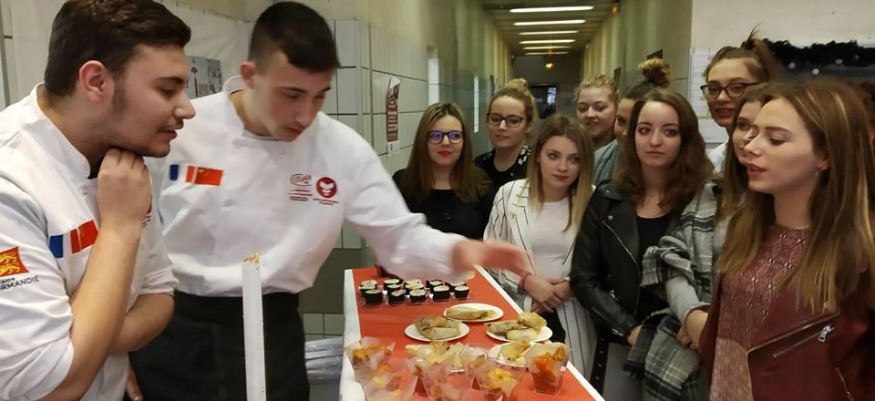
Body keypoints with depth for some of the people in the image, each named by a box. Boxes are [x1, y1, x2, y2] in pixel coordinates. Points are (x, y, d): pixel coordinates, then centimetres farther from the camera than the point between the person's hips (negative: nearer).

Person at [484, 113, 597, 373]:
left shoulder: (591, 200, -1)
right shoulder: (509, 194, 0)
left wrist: (566, 288, -13)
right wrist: (528, 282, -11)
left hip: (570, 320, 0)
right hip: (517, 312, 0)